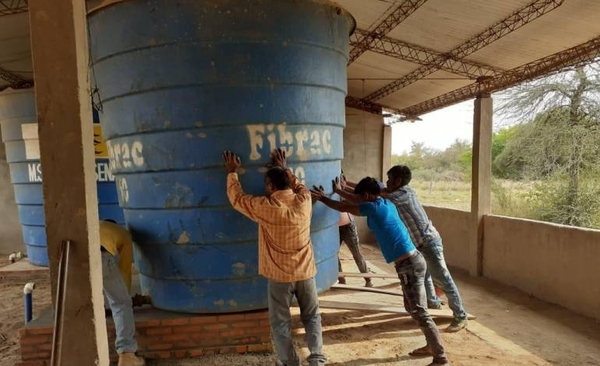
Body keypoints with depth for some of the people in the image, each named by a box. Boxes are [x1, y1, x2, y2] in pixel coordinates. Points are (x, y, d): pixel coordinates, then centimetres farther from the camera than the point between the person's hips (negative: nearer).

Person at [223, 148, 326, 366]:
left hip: (279, 275, -3)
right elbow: (298, 185, 18)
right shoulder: (304, 200, -6)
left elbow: (236, 198, -1)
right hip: (306, 271, 4)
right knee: (312, 316, 20)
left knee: (280, 322, 13)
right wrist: (284, 169, 26)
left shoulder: (266, 207, -16)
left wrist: (232, 172, 11)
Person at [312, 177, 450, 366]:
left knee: (420, 313, -1)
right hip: (411, 261, 10)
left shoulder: (373, 207, -13)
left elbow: (344, 207, 2)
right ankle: (433, 345, 34)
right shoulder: (387, 204, 12)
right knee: (412, 307, 22)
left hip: (409, 265, -10)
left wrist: (323, 198, 15)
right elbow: (354, 204, 29)